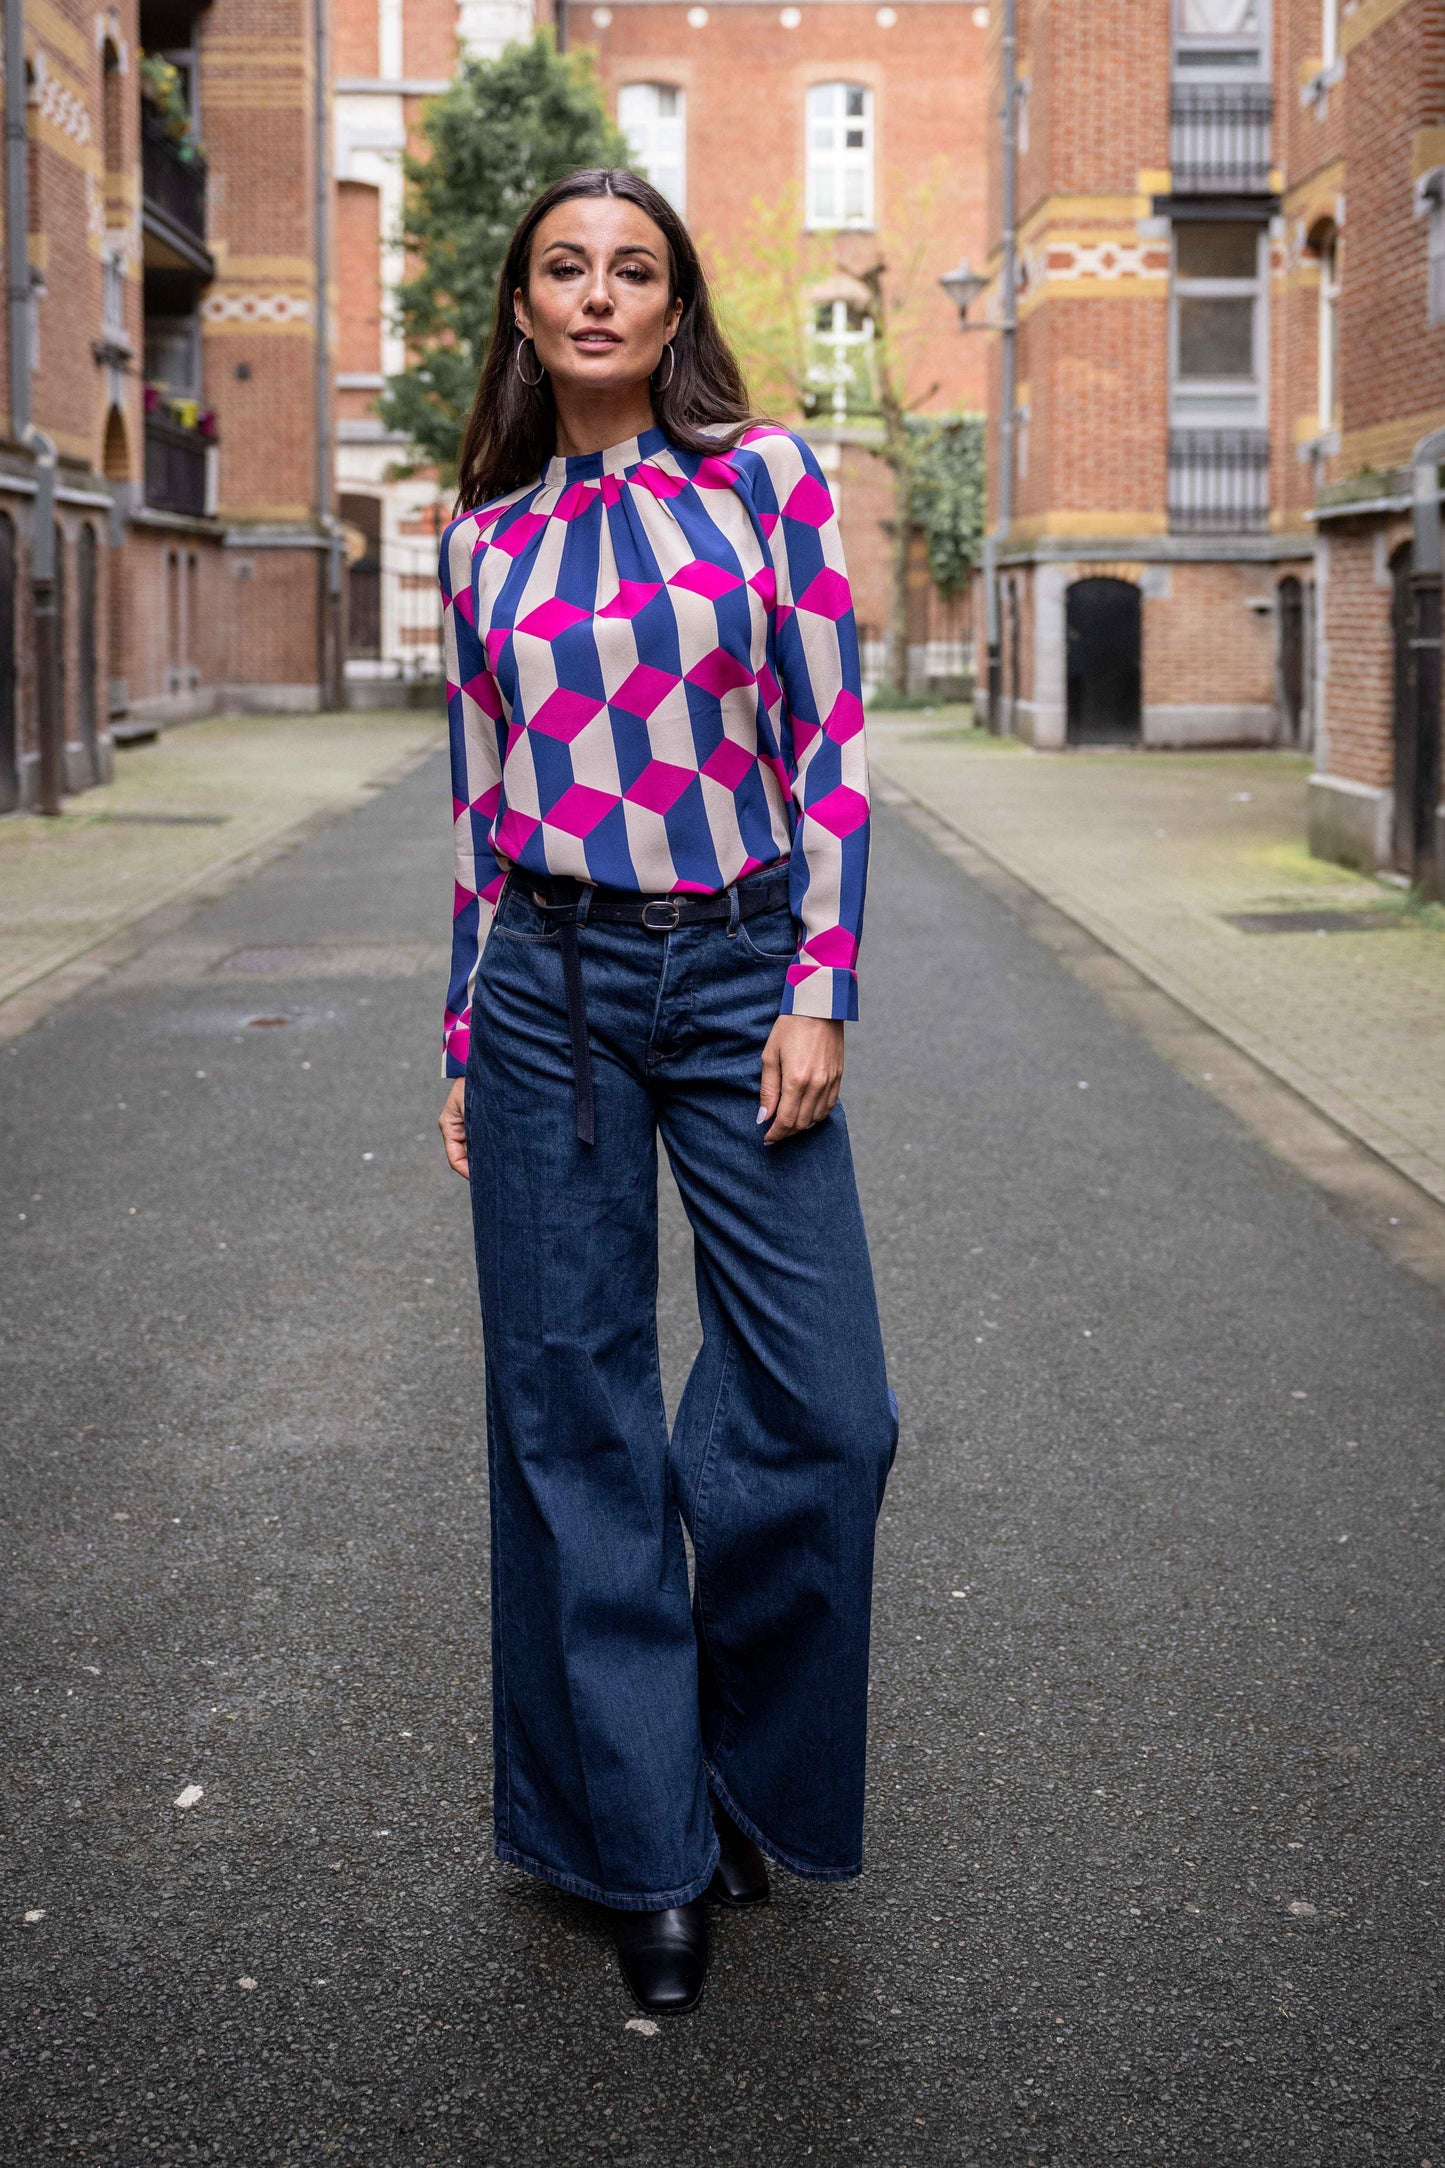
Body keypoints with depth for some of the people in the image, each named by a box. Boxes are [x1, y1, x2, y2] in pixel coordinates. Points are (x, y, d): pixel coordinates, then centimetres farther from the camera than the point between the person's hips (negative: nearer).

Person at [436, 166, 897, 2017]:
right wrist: (462, 1036, 11)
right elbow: (482, 797, 12)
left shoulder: (764, 476, 2)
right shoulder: (486, 536, 8)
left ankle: (745, 1765, 23)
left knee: (821, 1408, -5)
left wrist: (820, 991, -9)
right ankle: (644, 1848, 18)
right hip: (547, 990, 2)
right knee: (575, 1419, 4)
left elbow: (830, 747, -1)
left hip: (736, 977, -1)